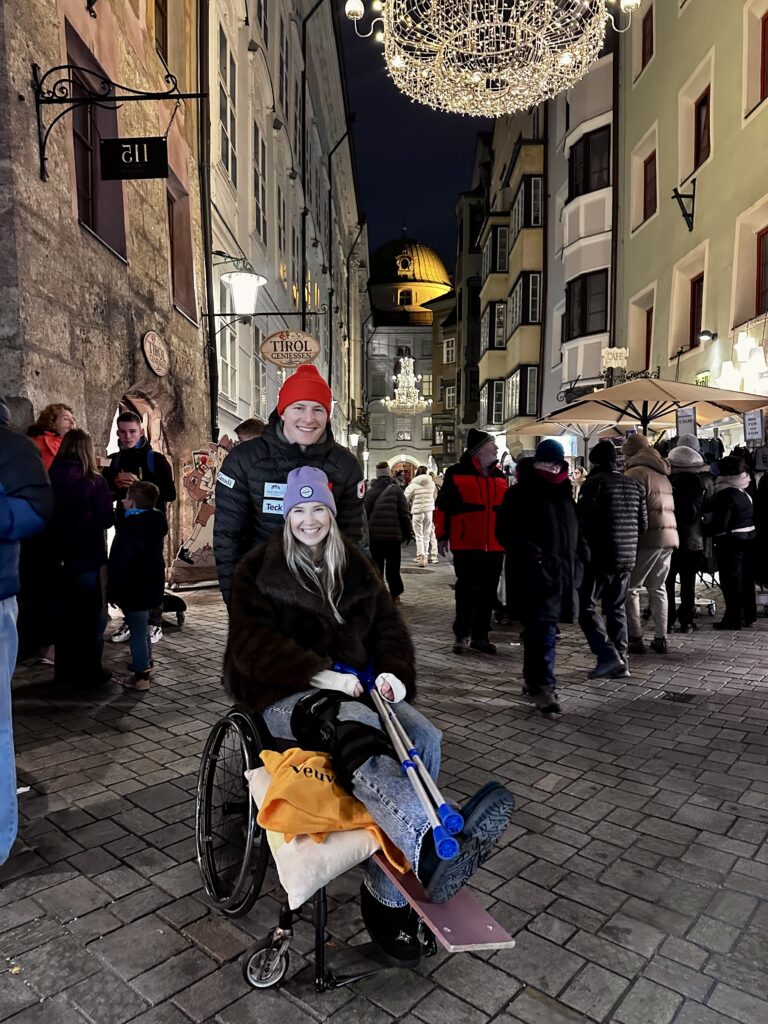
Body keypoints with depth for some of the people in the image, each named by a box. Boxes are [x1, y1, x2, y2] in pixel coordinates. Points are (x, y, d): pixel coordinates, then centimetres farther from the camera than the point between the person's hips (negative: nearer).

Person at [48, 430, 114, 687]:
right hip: (87, 557, -4)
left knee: (63, 614, 16)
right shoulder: (94, 481, -14)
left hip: (58, 557, 4)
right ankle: (89, 671, 11)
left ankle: (64, 669, 24)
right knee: (90, 615, 8)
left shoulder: (49, 478, -2)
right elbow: (106, 520, -12)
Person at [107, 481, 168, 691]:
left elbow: (119, 564, -20)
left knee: (137, 632, 0)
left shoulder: (129, 529, -20)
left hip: (134, 589, -8)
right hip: (153, 586, 8)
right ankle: (146, 666, 35)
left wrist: (113, 592, -13)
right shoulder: (155, 524, 4)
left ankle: (141, 676, 6)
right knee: (142, 629, 23)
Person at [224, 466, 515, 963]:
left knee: (423, 736, -25)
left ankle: (387, 894, -24)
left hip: (357, 687, 4)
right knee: (355, 727, -37)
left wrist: (394, 672, -8)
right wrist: (319, 675, -21)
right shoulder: (259, 570, 4)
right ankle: (429, 846, -62)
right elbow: (253, 644, -8)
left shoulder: (356, 565, 16)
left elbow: (389, 626, 14)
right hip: (289, 694, -4)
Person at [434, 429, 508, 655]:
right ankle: (462, 634, 16)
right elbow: (443, 506, -3)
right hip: (466, 545, -5)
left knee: (488, 593, 9)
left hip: (494, 546, 5)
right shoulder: (456, 473, -4)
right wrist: (442, 536, -4)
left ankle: (480, 636, 19)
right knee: (465, 590, 4)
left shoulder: (499, 476, 13)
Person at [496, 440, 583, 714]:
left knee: (539, 629, 14)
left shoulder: (564, 493, 18)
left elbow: (575, 530, 26)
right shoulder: (520, 493, -3)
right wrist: (530, 554, -22)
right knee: (543, 630, -11)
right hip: (534, 574, -6)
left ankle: (532, 679, 25)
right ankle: (543, 685, -7)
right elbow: (506, 531, -9)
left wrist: (577, 561, 13)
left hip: (563, 574, 7)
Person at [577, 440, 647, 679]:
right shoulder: (634, 485, 11)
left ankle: (607, 655, -10)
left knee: (586, 605, 1)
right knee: (617, 608, 15)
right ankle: (621, 660, 15)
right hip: (627, 556, 7)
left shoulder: (593, 483, -10)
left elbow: (583, 521, -14)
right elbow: (643, 523, 13)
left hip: (600, 555, -7)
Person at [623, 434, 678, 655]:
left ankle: (635, 638, -1)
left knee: (629, 588, 0)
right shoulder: (661, 474, 20)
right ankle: (660, 638, 14)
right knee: (658, 588, 14)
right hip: (668, 536, 8)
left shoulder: (636, 472, -7)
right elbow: (666, 507, 15)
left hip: (648, 537, -8)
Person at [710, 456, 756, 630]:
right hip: (749, 538, 9)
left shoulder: (725, 495, -19)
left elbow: (720, 524, -22)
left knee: (731, 580, -1)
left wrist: (707, 531, -9)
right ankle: (749, 616, 25)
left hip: (731, 541, -8)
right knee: (746, 579, 16)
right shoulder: (743, 492, 8)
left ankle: (734, 619, 4)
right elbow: (750, 516, 12)